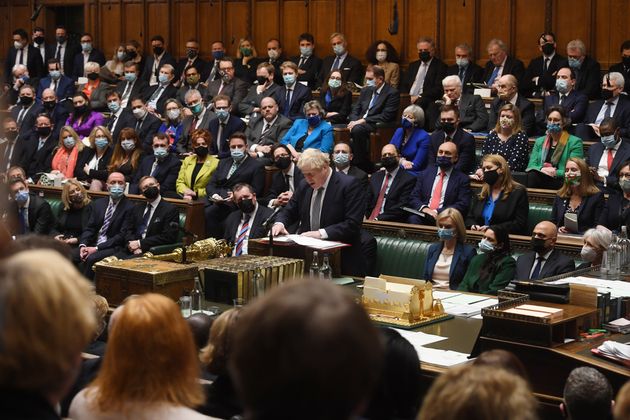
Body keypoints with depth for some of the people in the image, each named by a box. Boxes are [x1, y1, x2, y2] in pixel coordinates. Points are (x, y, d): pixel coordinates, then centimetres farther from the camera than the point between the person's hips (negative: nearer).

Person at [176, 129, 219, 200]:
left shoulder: (215, 163, 1)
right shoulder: (187, 160, 18)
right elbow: (179, 182, 13)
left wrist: (196, 193, -11)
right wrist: (185, 192, -7)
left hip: (203, 202, -3)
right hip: (185, 200, 3)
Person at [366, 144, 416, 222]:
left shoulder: (408, 179, 0)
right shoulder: (375, 177, 19)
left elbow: (401, 207, -9)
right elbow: (368, 202, 17)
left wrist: (378, 219, -16)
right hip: (370, 220, 6)